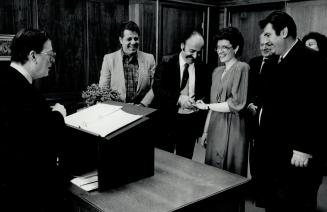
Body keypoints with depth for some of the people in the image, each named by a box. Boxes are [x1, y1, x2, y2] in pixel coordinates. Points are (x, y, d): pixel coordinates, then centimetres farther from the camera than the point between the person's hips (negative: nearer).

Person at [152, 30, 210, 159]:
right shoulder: (167, 62, -5)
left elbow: (206, 92, 11)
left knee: (185, 161, 13)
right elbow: (157, 88, -13)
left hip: (191, 122, 3)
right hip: (168, 119, -2)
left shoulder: (202, 67, 4)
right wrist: (178, 98, -25)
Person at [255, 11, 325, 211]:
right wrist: (259, 107, 8)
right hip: (273, 152, 8)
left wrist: (305, 149, -20)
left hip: (295, 154, -8)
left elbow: (315, 108, -18)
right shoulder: (278, 62, 15)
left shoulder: (310, 60, -11)